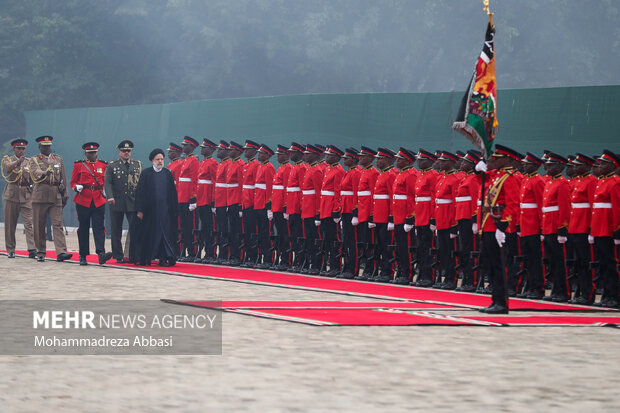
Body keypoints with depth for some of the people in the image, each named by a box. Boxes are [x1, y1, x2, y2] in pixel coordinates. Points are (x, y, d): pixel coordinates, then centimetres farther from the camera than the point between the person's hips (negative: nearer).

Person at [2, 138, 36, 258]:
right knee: (10, 224, 2)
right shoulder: (7, 159, 8)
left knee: (29, 222, -11)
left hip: (26, 195, 1)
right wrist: (18, 162, -33)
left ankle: (32, 249, -19)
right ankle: (10, 250, 11)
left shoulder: (29, 161, 15)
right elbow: (8, 167, -15)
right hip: (11, 194, -1)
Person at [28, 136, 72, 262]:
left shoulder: (59, 159, 17)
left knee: (58, 224, -10)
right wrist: (44, 174, -35)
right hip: (40, 196, -1)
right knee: (39, 226, 1)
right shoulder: (34, 160, 8)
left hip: (56, 196, 1)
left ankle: (61, 252, -19)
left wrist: (65, 195, 12)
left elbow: (63, 178, 17)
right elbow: (35, 172, -13)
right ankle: (40, 253, 11)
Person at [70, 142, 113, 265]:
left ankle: (101, 253, -21)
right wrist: (76, 187, -14)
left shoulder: (103, 165, 10)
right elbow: (73, 182, 8)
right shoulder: (79, 165, 6)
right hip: (83, 200, -1)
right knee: (83, 228, 4)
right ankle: (83, 256, 11)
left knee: (99, 227, -10)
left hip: (99, 201, 1)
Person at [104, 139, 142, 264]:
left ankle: (133, 256, 2)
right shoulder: (112, 166, 4)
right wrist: (110, 197, -20)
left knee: (135, 230, -4)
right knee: (116, 231, 4)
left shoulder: (138, 165, 11)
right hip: (117, 203, -1)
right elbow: (107, 183, -5)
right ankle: (118, 256, 12)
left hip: (133, 203, 1)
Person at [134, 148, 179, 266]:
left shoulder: (168, 173, 9)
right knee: (148, 234, 5)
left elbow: (173, 193, 10)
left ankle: (164, 258, -4)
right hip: (150, 211, -2)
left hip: (165, 210, 2)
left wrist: (174, 210, 4)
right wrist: (140, 210, -6)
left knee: (165, 233, -4)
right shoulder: (146, 173, 3)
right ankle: (145, 259, 15)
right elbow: (140, 192, 0)